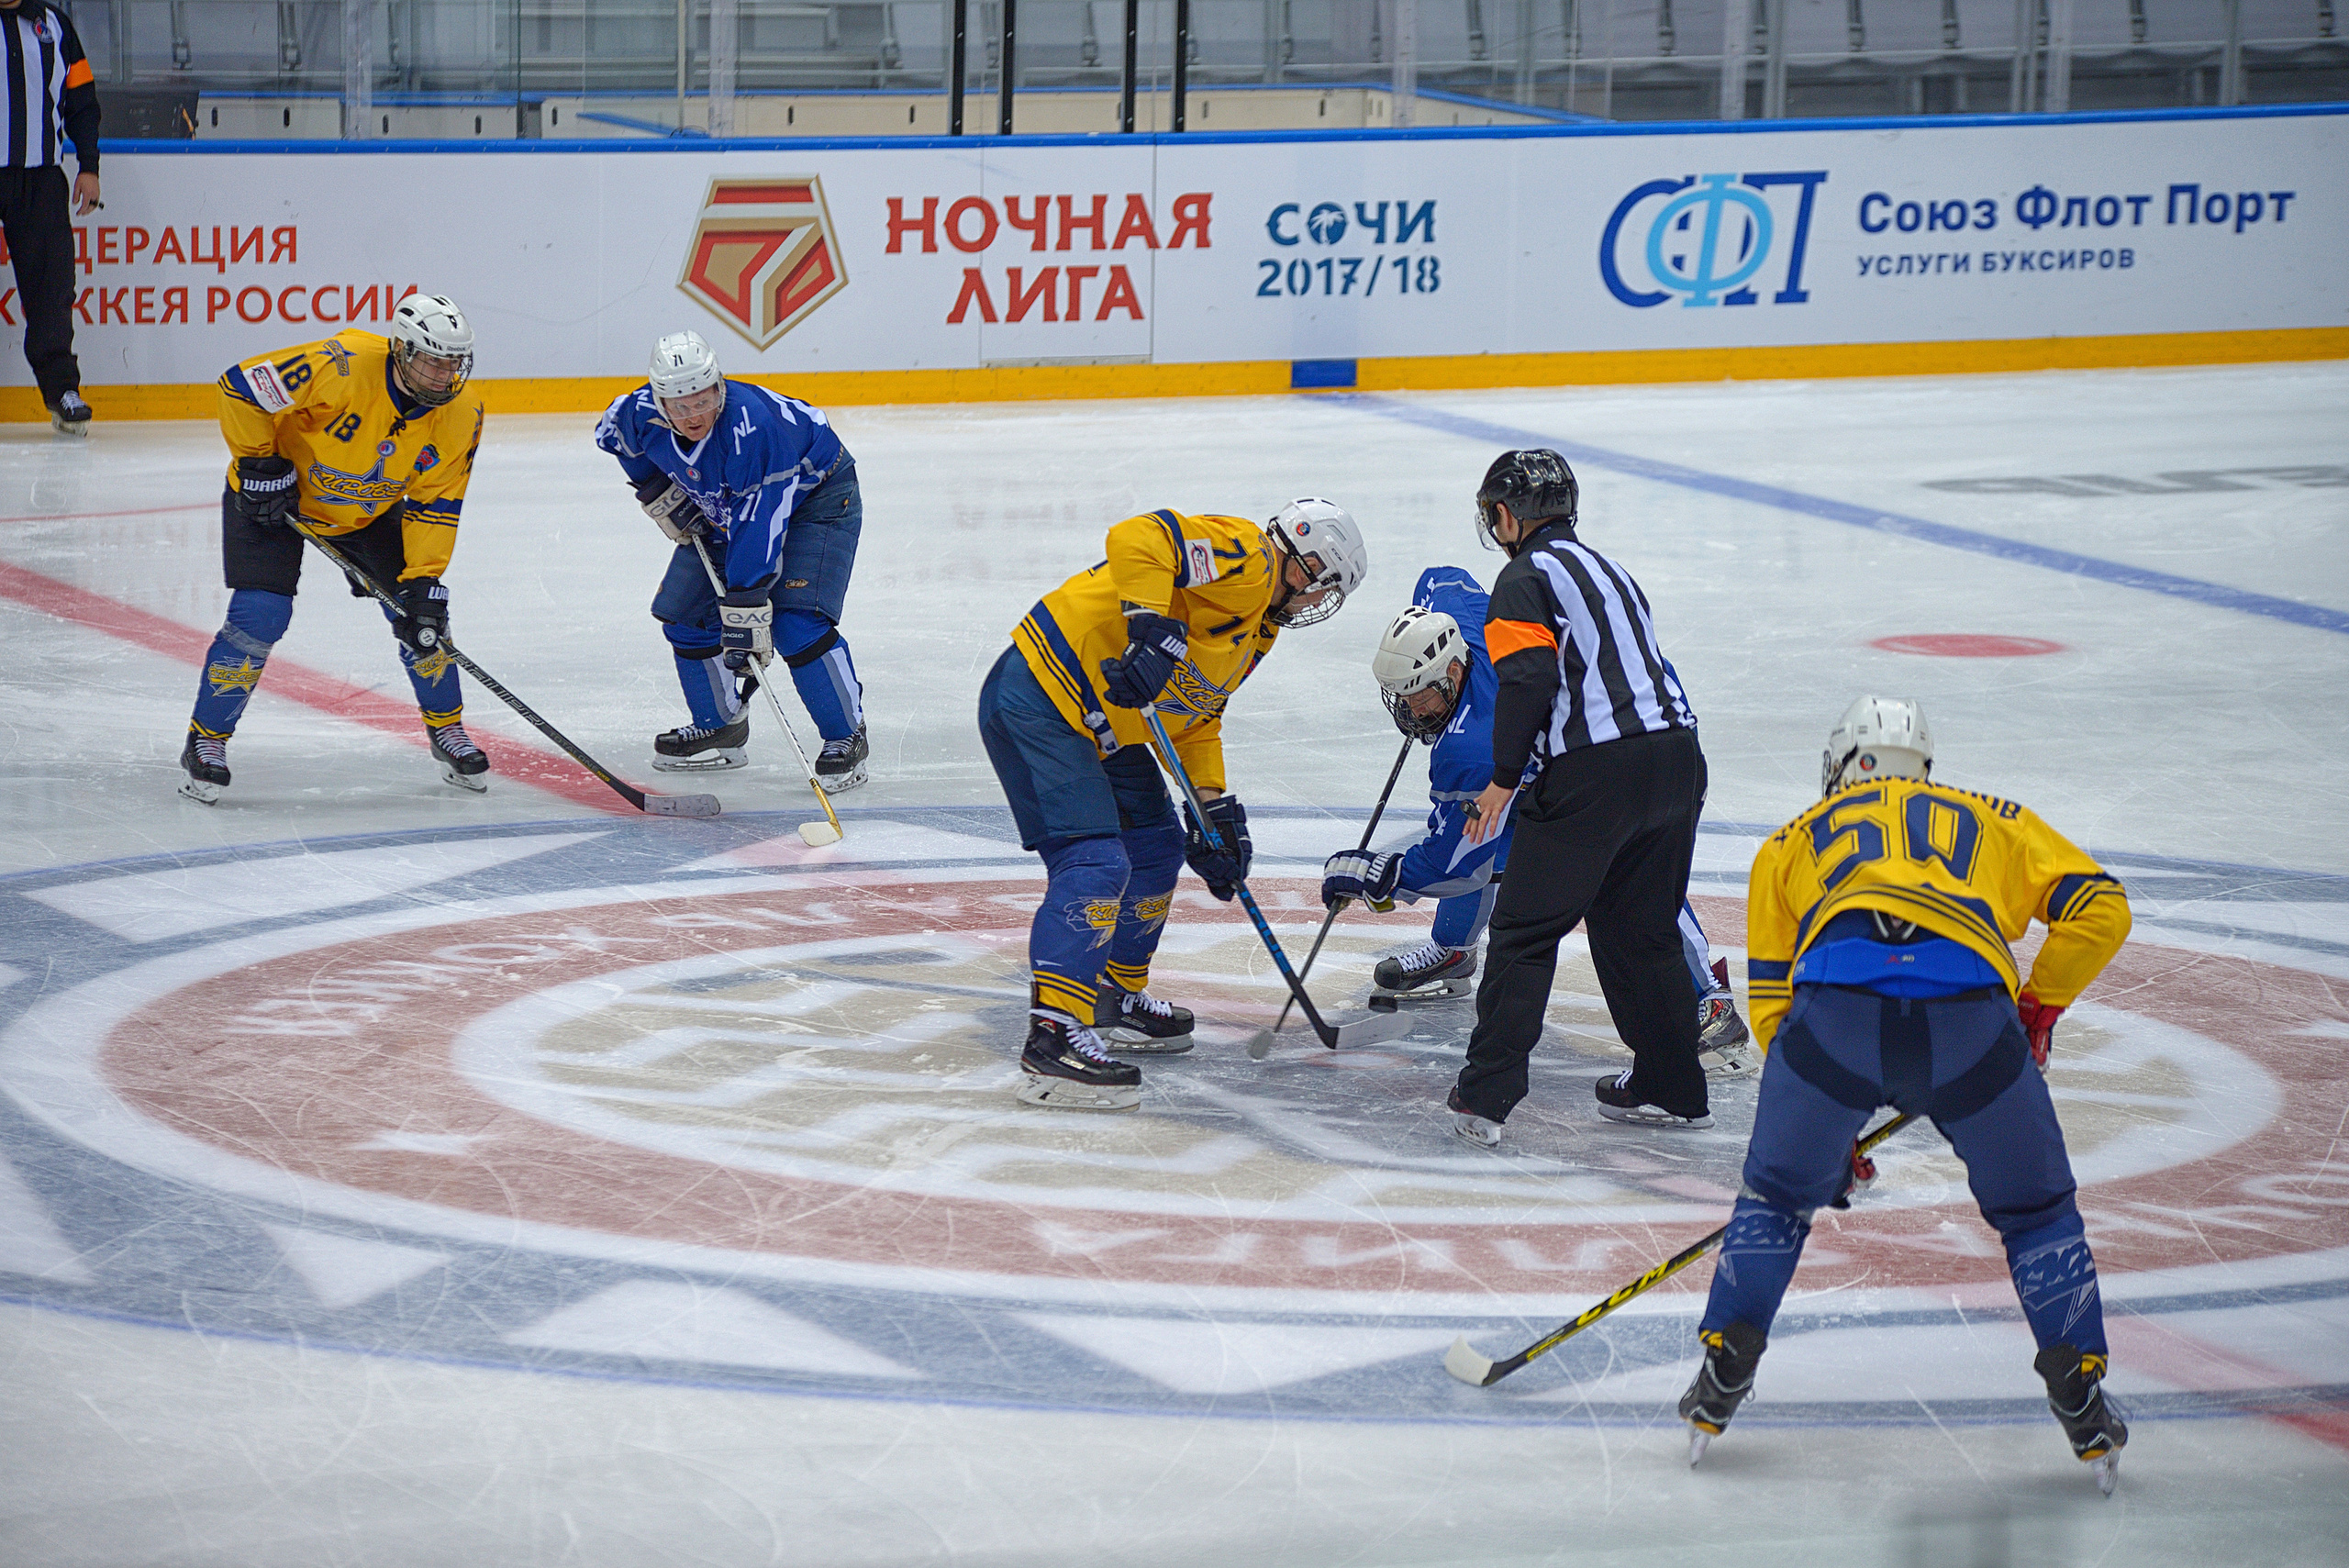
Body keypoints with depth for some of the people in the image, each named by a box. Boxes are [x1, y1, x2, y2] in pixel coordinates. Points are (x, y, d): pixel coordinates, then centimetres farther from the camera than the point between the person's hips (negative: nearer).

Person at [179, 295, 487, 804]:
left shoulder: (461, 414, -19)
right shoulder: (341, 366, -36)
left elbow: (433, 507, -11)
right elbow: (241, 386, -28)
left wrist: (422, 580, -19)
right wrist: (260, 464, -23)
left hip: (370, 510, 5)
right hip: (273, 495, -5)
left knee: (420, 612, -1)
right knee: (260, 614, -17)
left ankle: (447, 731, 20)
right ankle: (206, 740, -1)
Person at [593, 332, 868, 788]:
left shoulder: (751, 425, -41)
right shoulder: (642, 413, -23)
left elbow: (759, 528, -40)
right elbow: (612, 433, 4)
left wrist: (744, 615, -40)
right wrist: (660, 493, -2)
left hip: (815, 492, -7)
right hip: (720, 507, 7)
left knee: (795, 623, -22)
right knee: (683, 610, 4)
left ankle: (847, 736, -8)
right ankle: (720, 727, 22)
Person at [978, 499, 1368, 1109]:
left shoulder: (1257, 631, 18)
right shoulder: (1241, 558, -14)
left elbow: (1196, 717, 22)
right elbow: (1136, 538, -29)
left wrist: (1215, 807, 12)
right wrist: (1152, 628, -37)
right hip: (1038, 700, -11)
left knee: (1156, 848, 20)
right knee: (1094, 862, -19)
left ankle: (1117, 997, 35)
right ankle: (1053, 1037, -25)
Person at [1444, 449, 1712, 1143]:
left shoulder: (1526, 577, 0)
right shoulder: (1607, 569, 26)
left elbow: (1528, 678, -13)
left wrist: (1504, 780, -7)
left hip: (1596, 772, -7)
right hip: (1677, 754, 7)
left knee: (1526, 929, 1)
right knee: (1641, 928, 20)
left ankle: (1485, 1094, -1)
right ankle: (1672, 1089, 23)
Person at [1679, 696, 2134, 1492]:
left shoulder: (1792, 842, 35)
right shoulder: (1992, 821, 36)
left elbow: (1771, 998, 31)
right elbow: (2098, 905, 23)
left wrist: (1826, 1132, 38)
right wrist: (2039, 1009, 35)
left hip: (1834, 1002, 0)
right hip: (1970, 1020, 0)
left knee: (1778, 1194, 25)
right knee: (2035, 1211, 20)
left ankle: (1720, 1383, 23)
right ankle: (2085, 1411, 16)